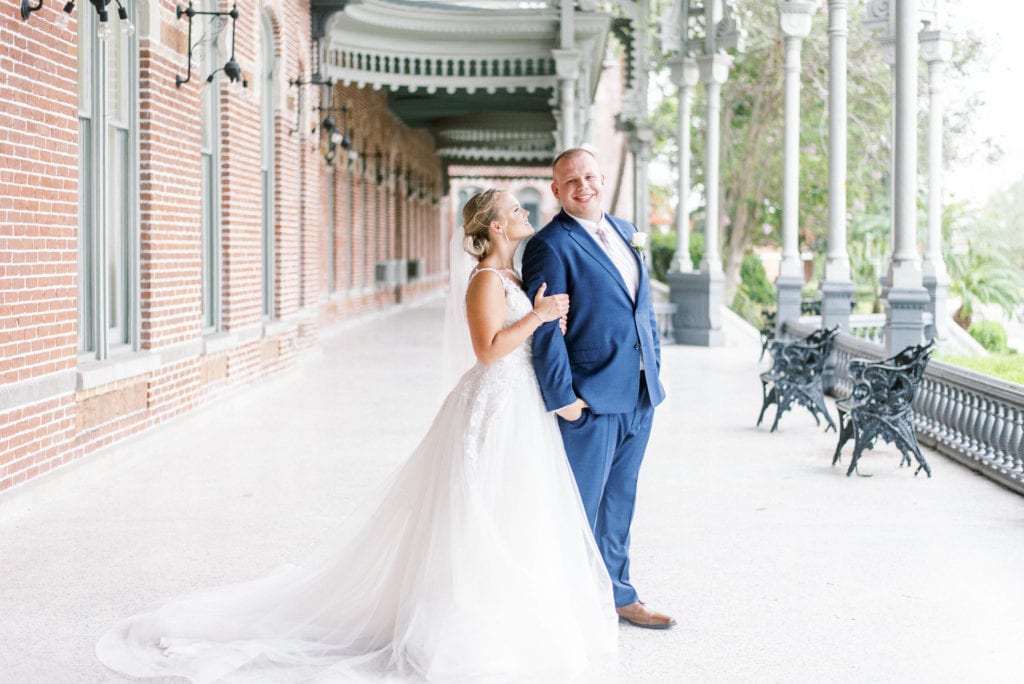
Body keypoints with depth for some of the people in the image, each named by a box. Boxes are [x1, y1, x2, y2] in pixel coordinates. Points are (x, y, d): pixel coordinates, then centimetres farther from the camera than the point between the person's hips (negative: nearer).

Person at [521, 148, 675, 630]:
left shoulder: (625, 232, 13)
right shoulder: (550, 246, -12)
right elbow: (545, 329, -16)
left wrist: (654, 363, 14)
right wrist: (562, 396, -18)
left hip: (638, 393, 8)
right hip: (590, 397, -8)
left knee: (619, 499, 18)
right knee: (581, 504, 1)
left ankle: (617, 594, 30)